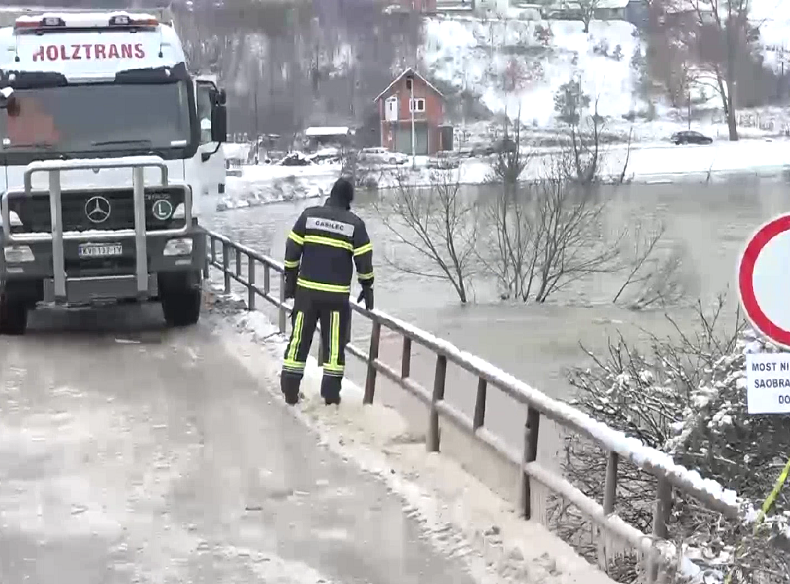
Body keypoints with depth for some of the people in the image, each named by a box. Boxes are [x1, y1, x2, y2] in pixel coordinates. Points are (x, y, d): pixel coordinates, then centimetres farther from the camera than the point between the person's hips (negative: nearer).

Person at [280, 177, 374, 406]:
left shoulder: (309, 215, -1)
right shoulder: (355, 224, -4)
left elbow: (292, 251, 0)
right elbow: (364, 260, -3)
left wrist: (290, 280, 11)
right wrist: (367, 288, 10)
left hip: (306, 289, 1)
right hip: (337, 294, -1)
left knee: (299, 339, 9)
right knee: (334, 343, 8)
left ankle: (290, 391, 11)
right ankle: (331, 394, 9)